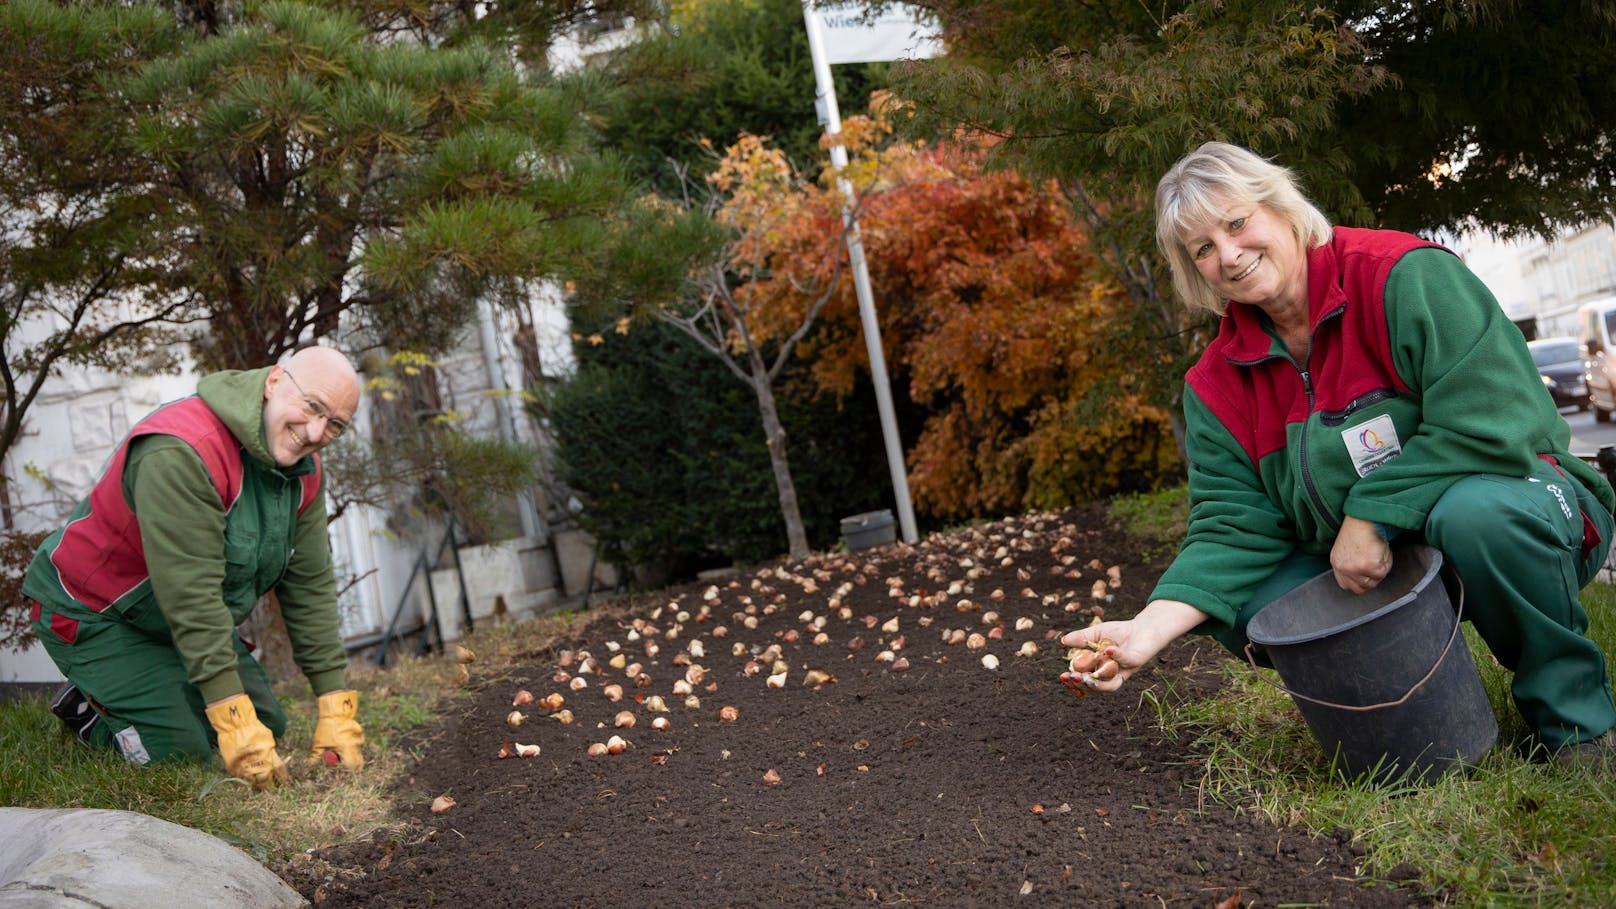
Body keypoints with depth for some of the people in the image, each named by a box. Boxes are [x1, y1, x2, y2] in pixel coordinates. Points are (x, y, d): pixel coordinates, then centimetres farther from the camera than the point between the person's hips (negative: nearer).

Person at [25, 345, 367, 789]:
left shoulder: (303, 468, -6)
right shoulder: (182, 451, -34)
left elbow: (311, 584, -4)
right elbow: (189, 592, -36)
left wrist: (336, 707, -9)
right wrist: (234, 719, -37)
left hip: (191, 622, 8)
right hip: (93, 615, -8)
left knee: (267, 726, 8)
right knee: (183, 753, -16)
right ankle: (85, 708, 10)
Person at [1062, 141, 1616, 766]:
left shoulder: (1405, 277, -18)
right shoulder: (1217, 386, -2)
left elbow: (1491, 421, -27)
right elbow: (1236, 528, -9)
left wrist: (1371, 517, -26)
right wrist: (1151, 628, -25)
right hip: (1361, 572, 4)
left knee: (1475, 512, -38)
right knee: (1247, 609, -20)